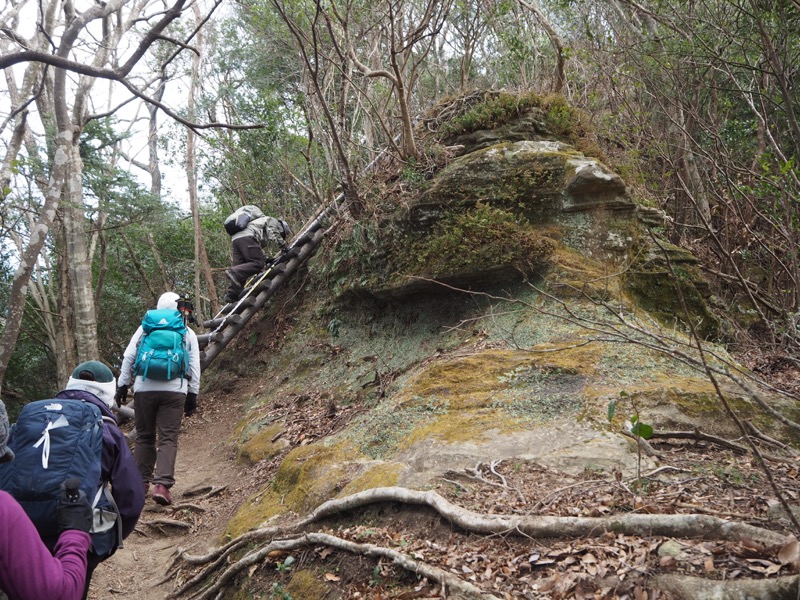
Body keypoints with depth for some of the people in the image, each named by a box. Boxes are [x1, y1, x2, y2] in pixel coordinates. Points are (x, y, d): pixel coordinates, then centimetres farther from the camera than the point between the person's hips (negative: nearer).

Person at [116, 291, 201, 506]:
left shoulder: (145, 328, 11)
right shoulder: (188, 333, 11)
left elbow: (128, 357, 7)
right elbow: (194, 366, 9)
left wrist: (123, 385, 12)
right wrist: (193, 394, 12)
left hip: (144, 389, 1)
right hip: (174, 391, -1)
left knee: (144, 436, 13)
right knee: (168, 439, -3)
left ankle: (141, 483, 15)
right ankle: (162, 485, -15)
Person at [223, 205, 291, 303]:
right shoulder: (273, 221, 21)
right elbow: (273, 235, 1)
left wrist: (266, 259, 35)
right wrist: (283, 246, 10)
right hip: (247, 236, -9)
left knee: (240, 268, 4)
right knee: (258, 263, -16)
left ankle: (232, 295, -6)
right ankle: (234, 273, -34)